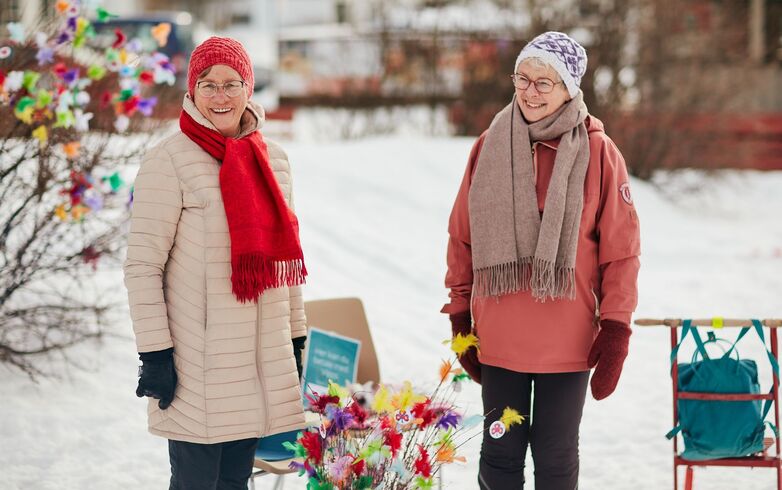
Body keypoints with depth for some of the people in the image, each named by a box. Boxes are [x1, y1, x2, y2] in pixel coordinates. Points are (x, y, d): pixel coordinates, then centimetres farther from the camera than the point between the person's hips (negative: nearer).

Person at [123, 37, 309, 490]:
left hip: (261, 354, 6)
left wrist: (297, 339, 17)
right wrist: (154, 353, -14)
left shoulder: (272, 159, 10)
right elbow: (142, 265, -11)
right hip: (198, 360, -6)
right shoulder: (170, 162, -9)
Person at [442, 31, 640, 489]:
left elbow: (621, 248, -3)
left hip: (569, 340, -2)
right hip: (498, 337, 2)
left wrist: (616, 330, -5)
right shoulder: (490, 146, 1)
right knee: (501, 453, 8)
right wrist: (460, 315, 9)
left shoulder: (597, 152, -6)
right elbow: (463, 237, 8)